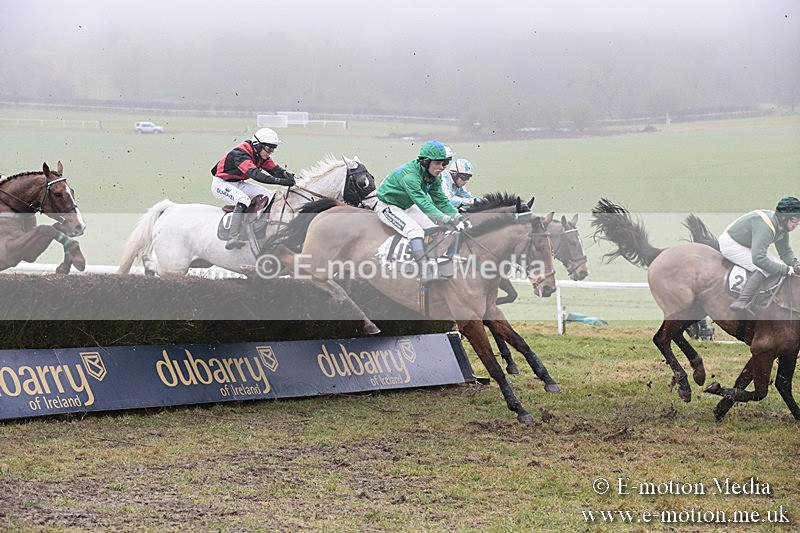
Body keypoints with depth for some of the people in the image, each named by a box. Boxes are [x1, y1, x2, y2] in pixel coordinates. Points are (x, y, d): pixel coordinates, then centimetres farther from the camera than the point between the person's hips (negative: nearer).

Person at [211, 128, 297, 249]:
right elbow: (255, 174, -44)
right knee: (243, 200, -37)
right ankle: (233, 239, -44)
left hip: (239, 183, 9)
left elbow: (275, 169, -3)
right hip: (221, 183, -9)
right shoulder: (240, 154, -31)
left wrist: (287, 174, -28)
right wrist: (281, 181, -52)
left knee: (272, 196, 0)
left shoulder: (262, 156, -2)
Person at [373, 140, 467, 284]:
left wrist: (458, 217, -15)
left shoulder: (434, 178, -7)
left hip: (407, 207, 9)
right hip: (388, 206, -9)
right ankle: (424, 273, -32)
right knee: (416, 231, -27)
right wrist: (447, 220, -45)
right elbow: (423, 203, -40)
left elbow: (441, 201, -1)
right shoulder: (409, 175, -34)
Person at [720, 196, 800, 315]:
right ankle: (741, 302, -36)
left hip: (746, 245, 11)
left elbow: (786, 253, 11)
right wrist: (787, 270, -34)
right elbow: (758, 259, -41)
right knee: (764, 268, -26)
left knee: (776, 264, 7)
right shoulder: (765, 227, -34)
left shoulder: (782, 228, -3)